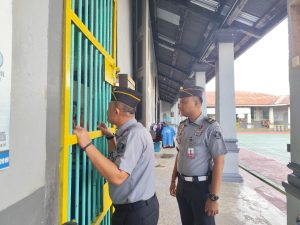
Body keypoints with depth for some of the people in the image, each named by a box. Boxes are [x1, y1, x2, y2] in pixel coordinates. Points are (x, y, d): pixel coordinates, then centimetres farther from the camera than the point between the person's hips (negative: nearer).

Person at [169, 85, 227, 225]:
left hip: (201, 186, -6)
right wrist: (173, 180, 15)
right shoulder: (182, 126, 3)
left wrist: (214, 197, -18)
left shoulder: (210, 127, -17)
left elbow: (219, 162, -17)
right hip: (182, 185, 6)